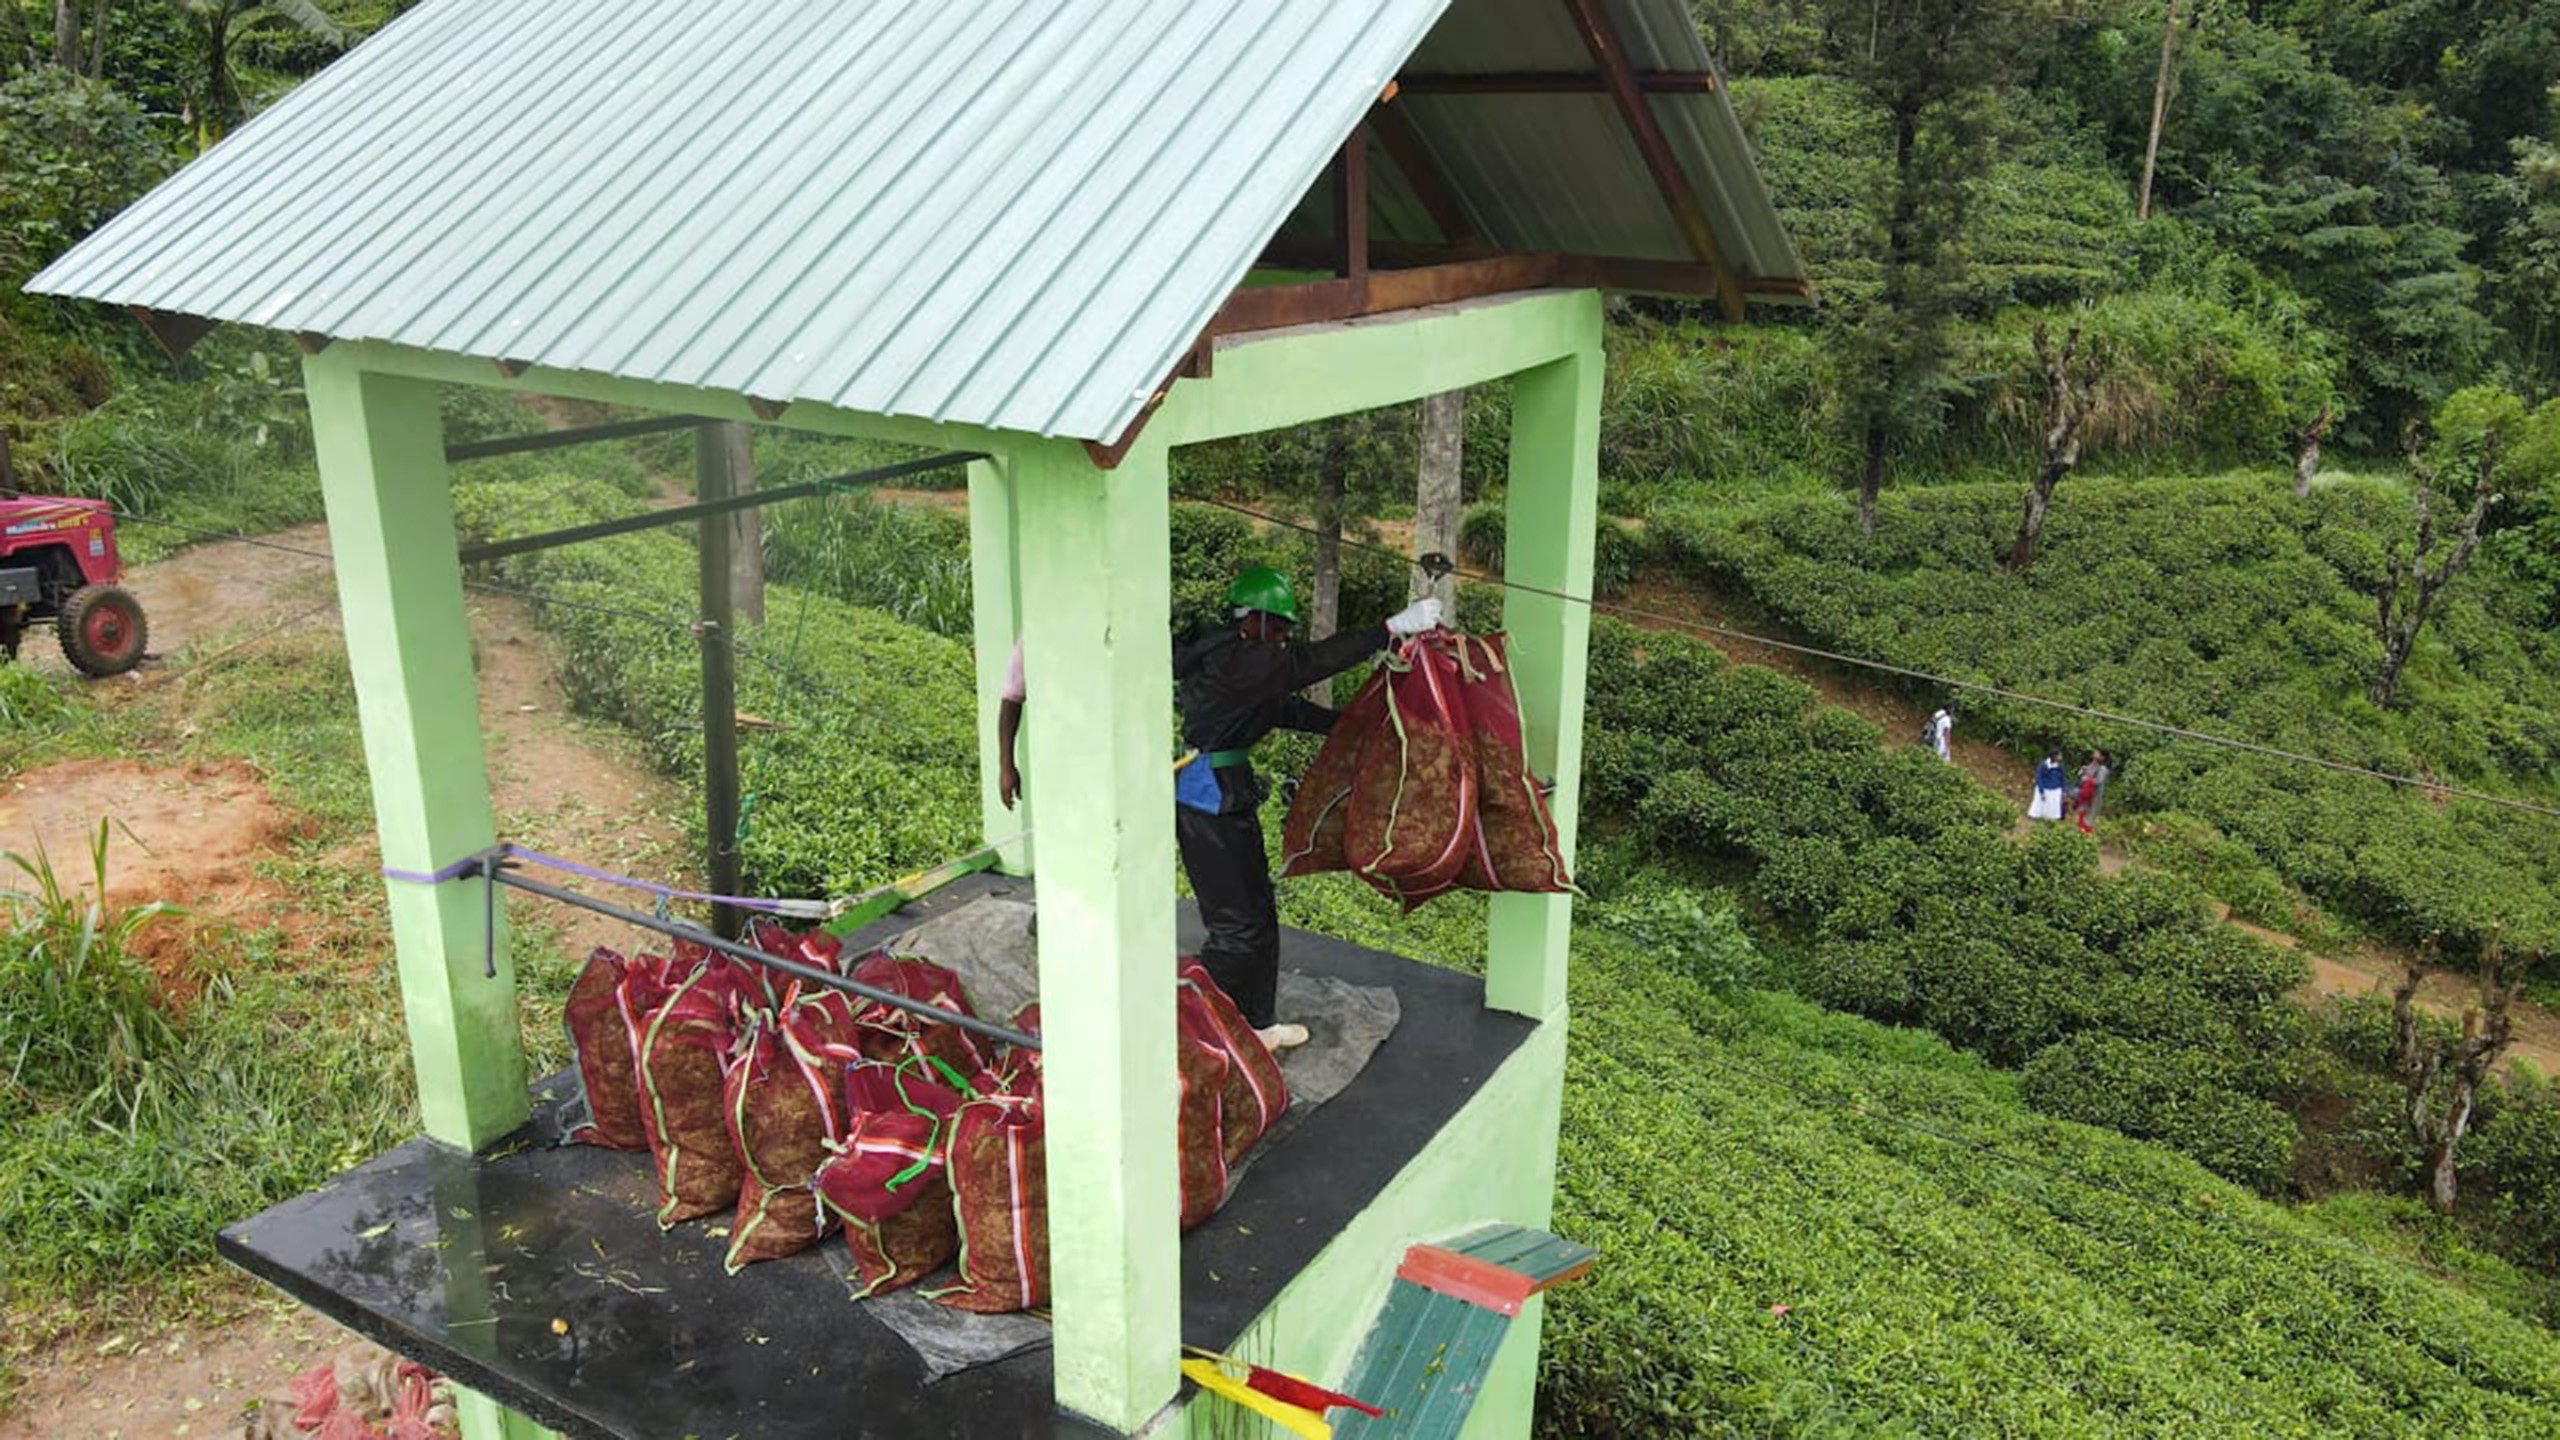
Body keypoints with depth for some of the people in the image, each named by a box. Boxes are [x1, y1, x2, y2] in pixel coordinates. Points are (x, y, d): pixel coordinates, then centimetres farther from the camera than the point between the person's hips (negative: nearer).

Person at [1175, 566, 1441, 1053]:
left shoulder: (1233, 657, 12)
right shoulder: (1231, 661, -20)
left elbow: (1285, 707, 18)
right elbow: (1308, 663, -28)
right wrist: (1392, 628, -29)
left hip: (1229, 798, 10)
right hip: (1209, 805, -10)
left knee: (1259, 916, 17)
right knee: (1238, 926, -6)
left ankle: (1256, 1023, 29)